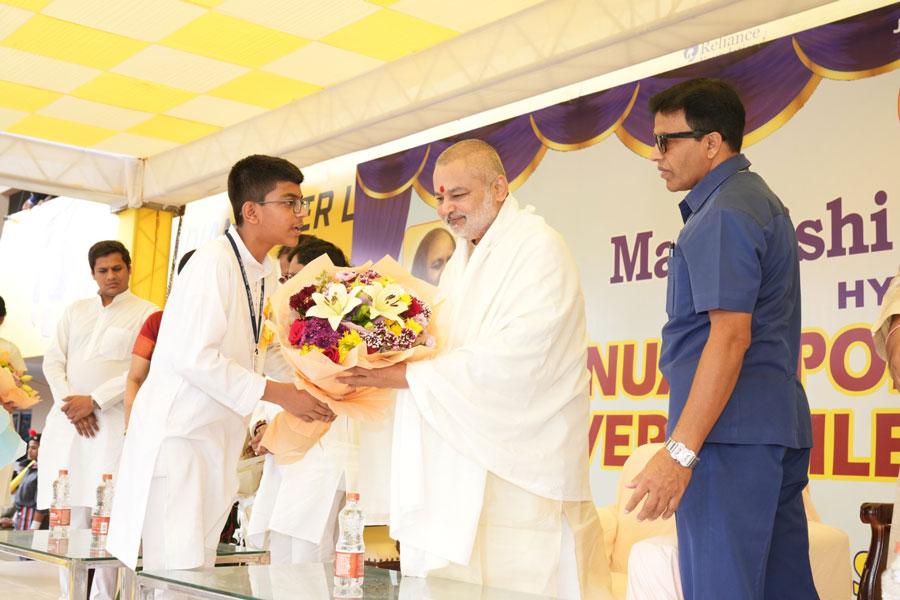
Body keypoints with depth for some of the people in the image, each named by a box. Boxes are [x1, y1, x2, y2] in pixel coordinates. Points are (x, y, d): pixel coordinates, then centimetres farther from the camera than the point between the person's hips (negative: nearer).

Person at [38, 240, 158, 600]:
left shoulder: (146, 313, 4)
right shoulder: (75, 311, 18)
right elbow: (53, 361, 12)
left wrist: (94, 401, -12)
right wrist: (71, 402, -6)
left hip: (112, 421, -4)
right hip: (66, 419, 4)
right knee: (69, 514, 2)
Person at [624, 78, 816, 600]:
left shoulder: (722, 214, -10)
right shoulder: (761, 200, 21)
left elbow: (730, 336, -19)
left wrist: (680, 451, -21)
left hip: (729, 432, -10)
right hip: (781, 423, 10)